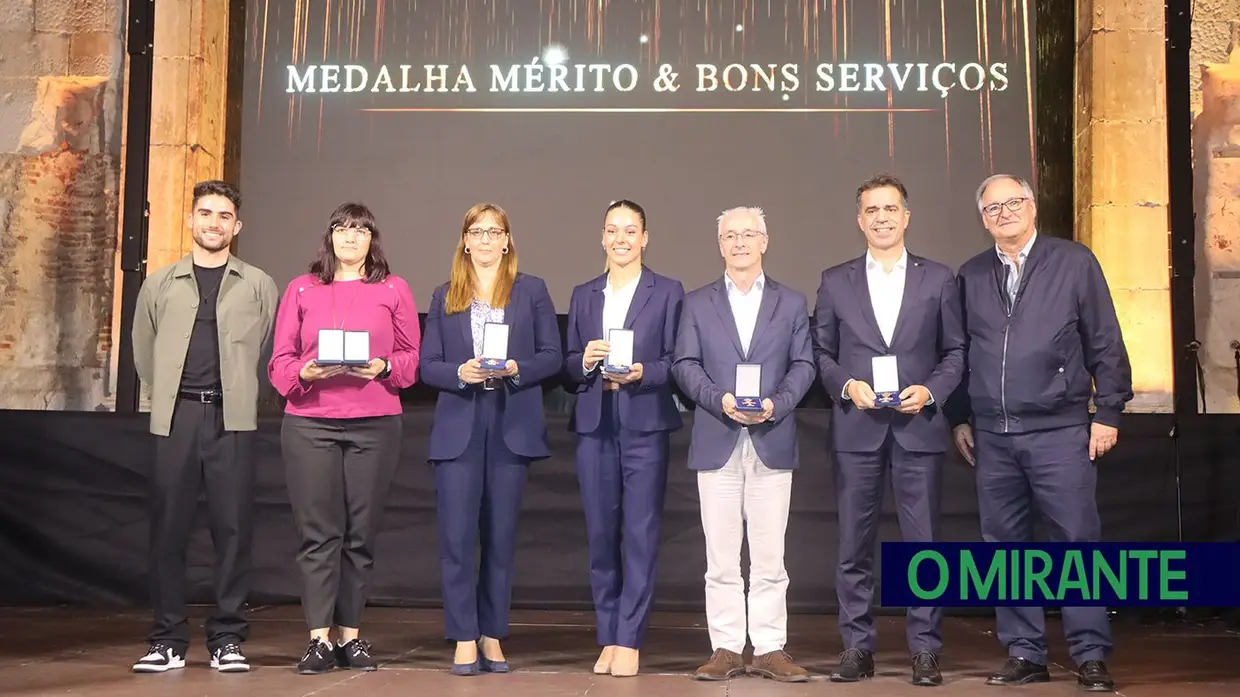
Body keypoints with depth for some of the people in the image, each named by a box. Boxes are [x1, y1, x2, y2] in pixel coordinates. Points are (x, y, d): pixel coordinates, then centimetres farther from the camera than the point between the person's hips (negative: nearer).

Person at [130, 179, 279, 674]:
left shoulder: (258, 286, 9)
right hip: (175, 418, 1)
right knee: (168, 528, 1)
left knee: (233, 528, -1)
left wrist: (241, 393, 7)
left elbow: (272, 351, 11)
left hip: (232, 419, -1)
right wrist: (167, 395, 14)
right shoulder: (160, 284, 13)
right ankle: (167, 641, 10)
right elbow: (143, 350, 18)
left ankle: (227, 640, 7)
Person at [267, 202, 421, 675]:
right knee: (318, 533, -2)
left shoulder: (394, 290, 12)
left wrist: (384, 367, -10)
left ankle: (349, 635, 12)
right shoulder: (301, 289, 13)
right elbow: (279, 361, 9)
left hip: (376, 426, 0)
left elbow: (413, 358, 9)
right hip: (309, 424, 0)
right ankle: (319, 639, 2)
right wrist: (306, 371, -11)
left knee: (361, 534, 2)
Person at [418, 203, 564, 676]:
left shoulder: (531, 291, 9)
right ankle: (464, 640, 4)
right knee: (457, 535, -4)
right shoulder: (445, 296, 12)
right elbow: (427, 365, 7)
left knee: (501, 536, 5)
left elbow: (553, 357, 4)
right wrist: (460, 373, -12)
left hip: (512, 426, 0)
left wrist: (516, 369, -13)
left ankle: (493, 637, 16)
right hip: (458, 427, 1)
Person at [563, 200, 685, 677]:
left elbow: (677, 362, -1)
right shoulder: (583, 295, 16)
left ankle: (629, 641, 3)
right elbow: (568, 365, 12)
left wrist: (641, 372, -17)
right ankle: (607, 639, 15)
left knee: (640, 535, -3)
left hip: (645, 426, -3)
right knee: (600, 535, 6)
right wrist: (585, 361, -8)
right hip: (594, 427, 3)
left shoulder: (668, 292, 6)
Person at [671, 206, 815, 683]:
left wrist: (776, 404, -13)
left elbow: (803, 364, 4)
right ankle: (726, 648, 9)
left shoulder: (792, 303, 12)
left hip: (772, 441, 0)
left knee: (770, 555, 2)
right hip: (717, 441, 0)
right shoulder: (697, 303, 11)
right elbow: (684, 365, 3)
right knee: (721, 556, 2)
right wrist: (720, 400, -13)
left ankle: (770, 649, 9)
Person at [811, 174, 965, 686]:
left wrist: (930, 390, -8)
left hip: (918, 427, 0)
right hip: (856, 428, 1)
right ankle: (857, 648, 13)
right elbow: (821, 352, 9)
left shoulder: (938, 279, 8)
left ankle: (924, 650, 10)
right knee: (854, 544, 4)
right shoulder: (835, 281, 10)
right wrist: (847, 385, -8)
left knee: (923, 542, 1)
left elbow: (955, 351, 8)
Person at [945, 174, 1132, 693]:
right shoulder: (970, 276, 11)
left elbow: (1105, 342, 1)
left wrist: (1108, 412, -3)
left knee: (1077, 541, -3)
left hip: (1059, 431, -3)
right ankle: (1024, 654, 17)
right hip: (991, 435, 4)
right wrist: (960, 418, 10)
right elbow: (959, 351, 14)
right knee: (1005, 545, 7)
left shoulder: (1075, 263, 2)